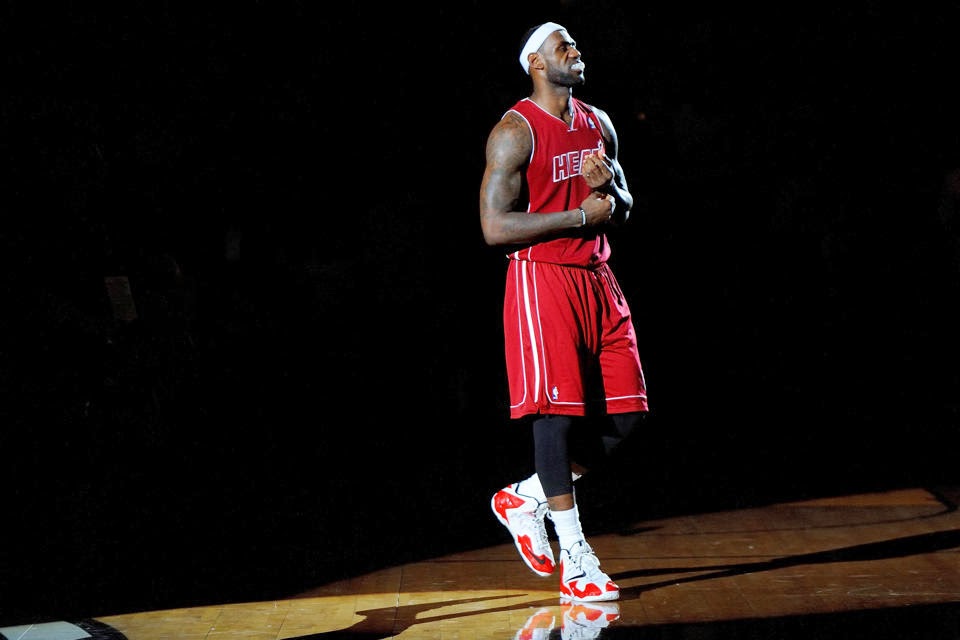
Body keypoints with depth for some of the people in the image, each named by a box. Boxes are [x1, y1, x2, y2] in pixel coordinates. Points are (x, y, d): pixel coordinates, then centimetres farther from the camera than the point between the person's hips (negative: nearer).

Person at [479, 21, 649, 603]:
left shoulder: (599, 125, 14)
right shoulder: (516, 131, -7)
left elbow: (624, 209, 21)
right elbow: (495, 227, -14)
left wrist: (610, 186, -3)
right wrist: (582, 215, -14)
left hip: (598, 280, 7)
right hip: (542, 279, -7)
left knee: (626, 415, 4)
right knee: (558, 412, -8)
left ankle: (525, 498, 20)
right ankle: (575, 560, -2)